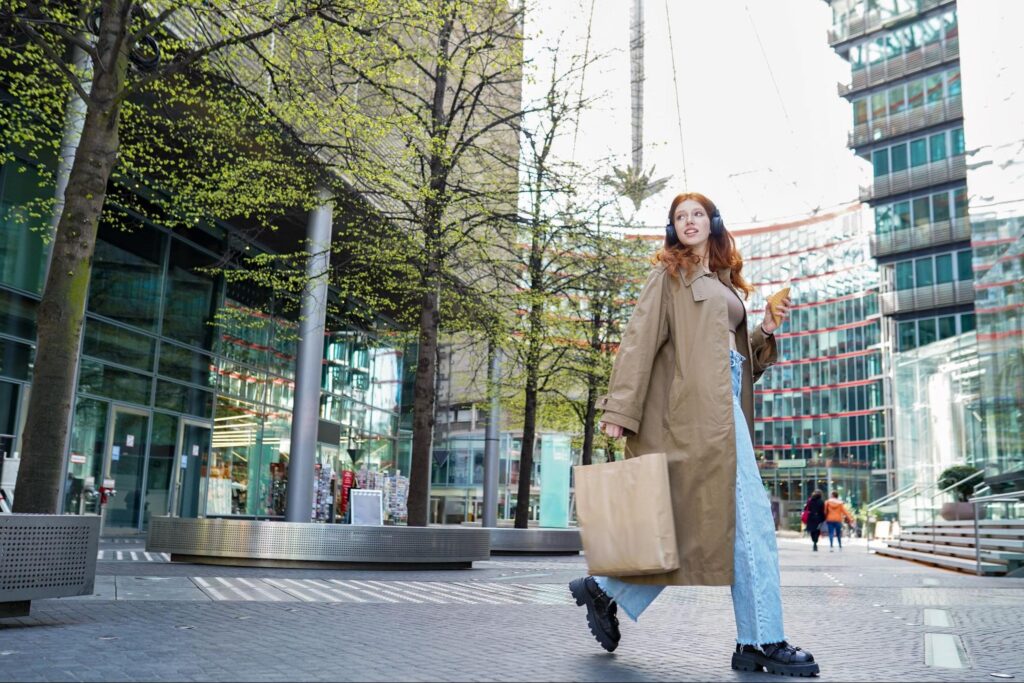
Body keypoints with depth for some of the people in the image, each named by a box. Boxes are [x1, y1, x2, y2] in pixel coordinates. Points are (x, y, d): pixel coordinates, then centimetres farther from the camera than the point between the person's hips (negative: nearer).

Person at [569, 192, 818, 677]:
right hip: (699, 404, -8)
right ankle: (761, 641, -3)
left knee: (692, 519, 4)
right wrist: (619, 409, -17)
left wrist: (766, 331, 8)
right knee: (749, 518, -10)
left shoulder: (725, 283, 26)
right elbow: (641, 339, -7)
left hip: (724, 404, 8)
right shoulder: (669, 275, 5)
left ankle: (604, 591, 14)